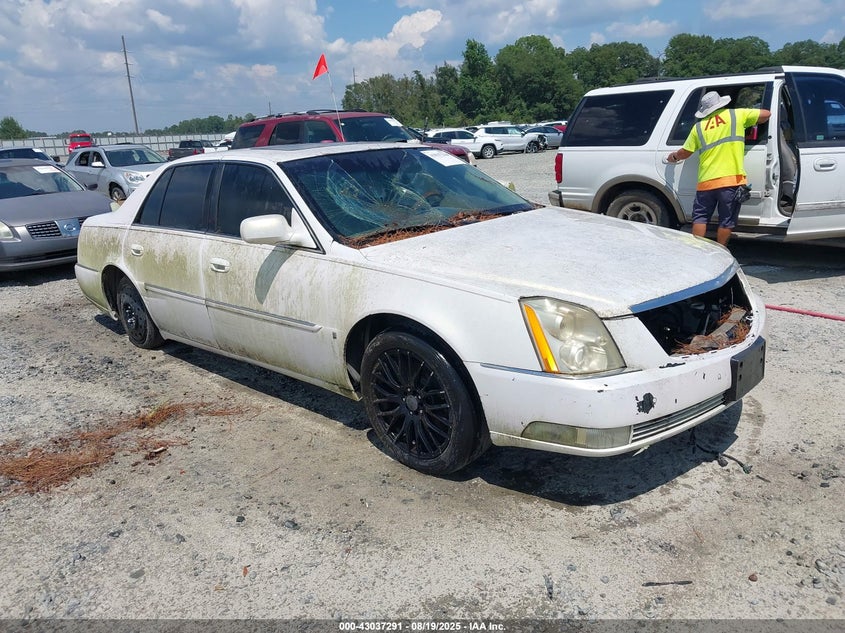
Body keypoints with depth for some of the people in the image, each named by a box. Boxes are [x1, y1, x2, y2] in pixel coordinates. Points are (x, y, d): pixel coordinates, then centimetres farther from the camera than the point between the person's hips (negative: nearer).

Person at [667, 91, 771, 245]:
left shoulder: (699, 127, 9)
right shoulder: (737, 115, 5)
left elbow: (685, 152, 14)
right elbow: (766, 114, 13)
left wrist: (674, 156, 34)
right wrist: (751, 123, 32)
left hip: (706, 181, 2)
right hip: (732, 180, -1)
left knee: (700, 217, 14)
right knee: (726, 221, 6)